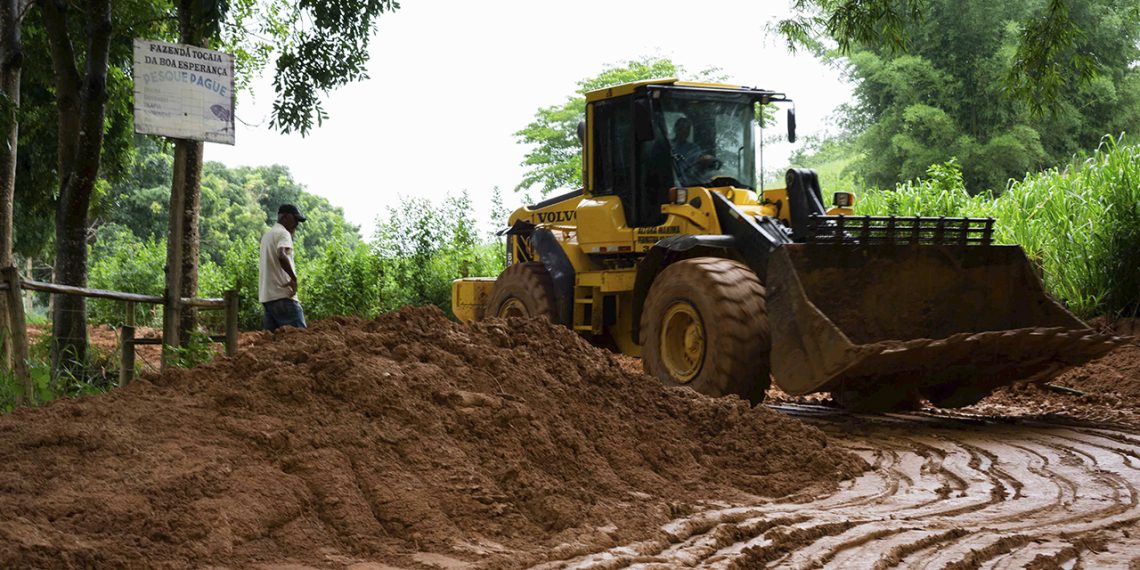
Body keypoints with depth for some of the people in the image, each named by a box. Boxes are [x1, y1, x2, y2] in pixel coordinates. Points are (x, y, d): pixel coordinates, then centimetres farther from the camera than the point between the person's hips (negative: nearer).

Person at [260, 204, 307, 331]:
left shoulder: (267, 235, 22)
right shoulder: (283, 233, -7)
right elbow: (282, 256, -27)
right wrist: (294, 278, -20)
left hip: (266, 295, 9)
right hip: (282, 294, -9)